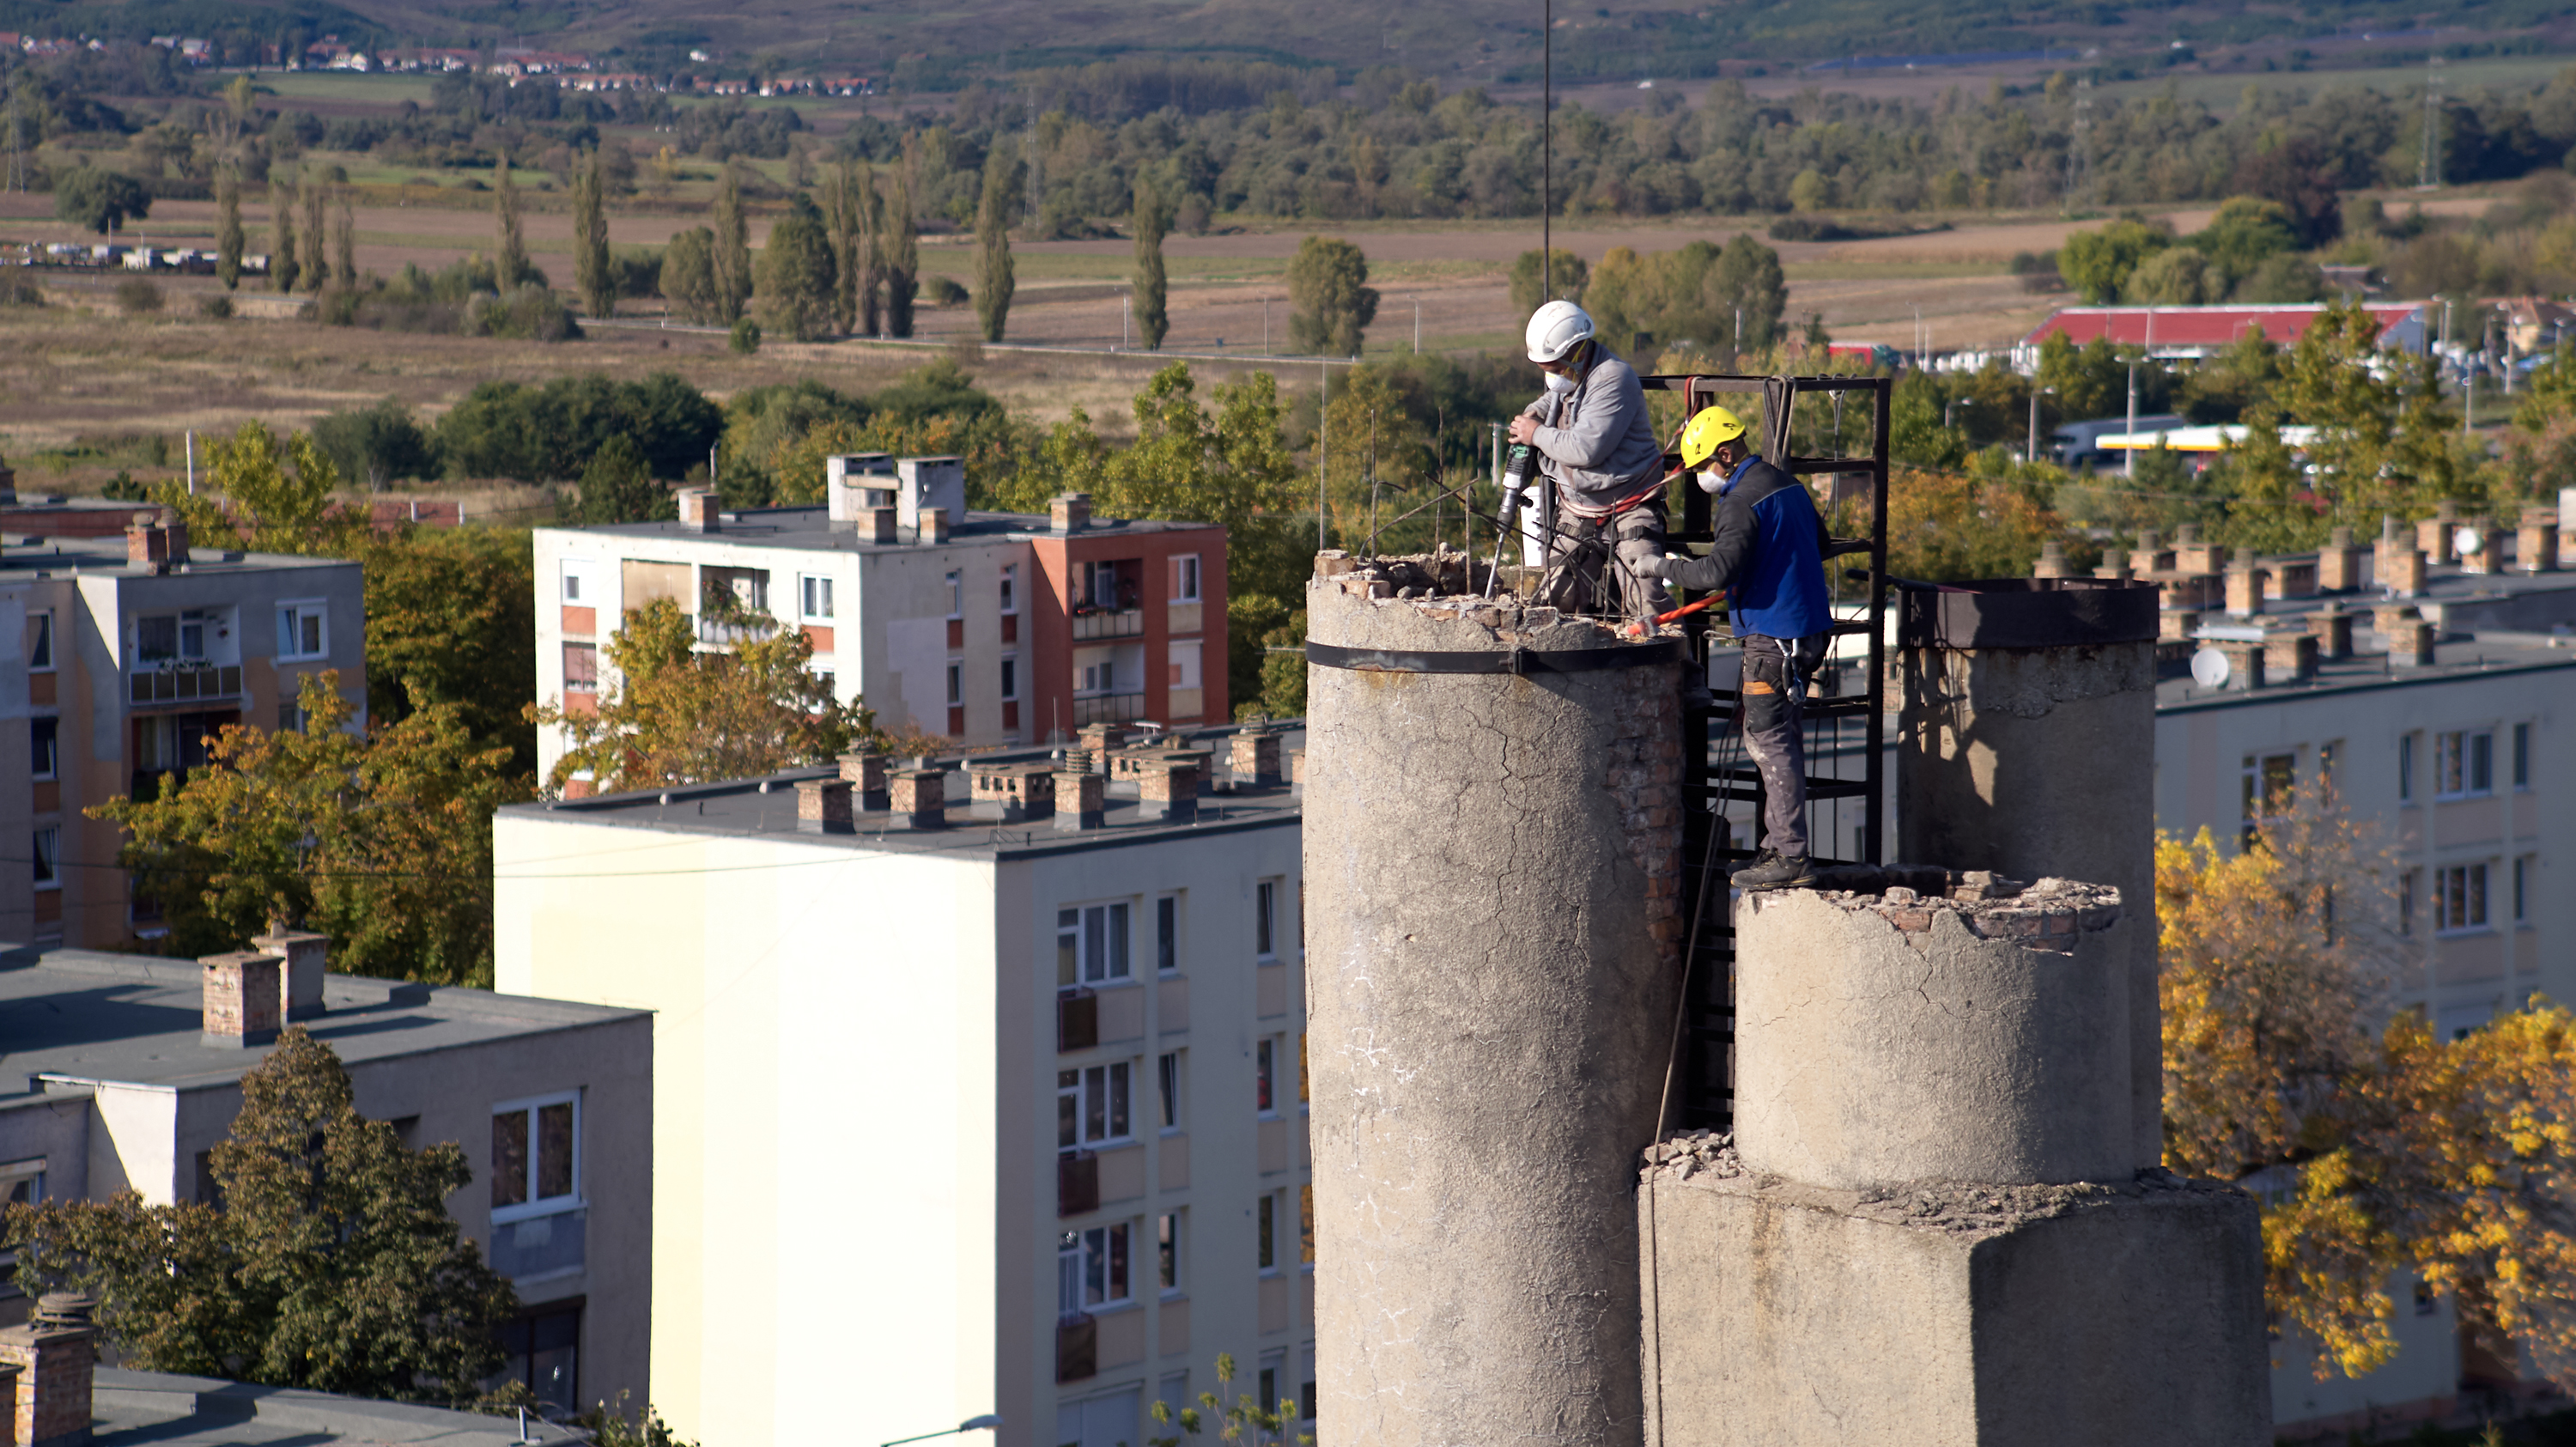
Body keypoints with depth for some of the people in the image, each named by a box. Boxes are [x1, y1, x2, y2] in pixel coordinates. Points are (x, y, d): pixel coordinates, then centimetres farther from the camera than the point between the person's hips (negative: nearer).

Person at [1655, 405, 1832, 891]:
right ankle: (1780, 843, 16)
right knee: (1776, 736, 14)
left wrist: (1671, 567, -9)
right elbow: (1818, 544, 27)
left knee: (1771, 741, -8)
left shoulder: (1743, 502, -16)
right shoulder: (1787, 485, 14)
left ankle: (1791, 856, -9)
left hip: (1773, 639, -10)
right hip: (1807, 627, 10)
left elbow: (1719, 572, -25)